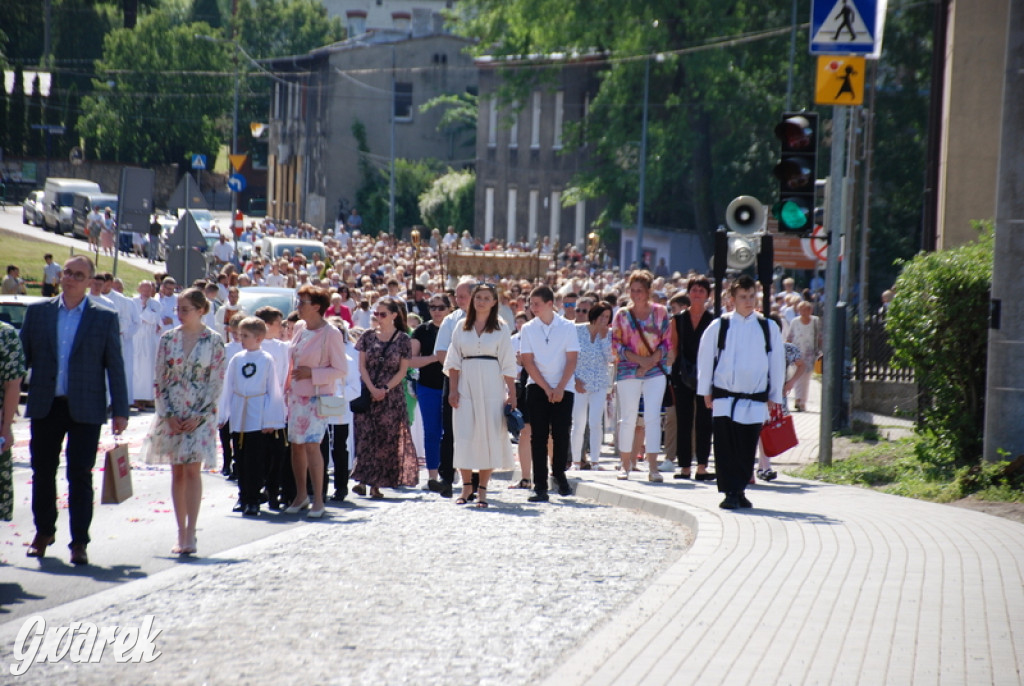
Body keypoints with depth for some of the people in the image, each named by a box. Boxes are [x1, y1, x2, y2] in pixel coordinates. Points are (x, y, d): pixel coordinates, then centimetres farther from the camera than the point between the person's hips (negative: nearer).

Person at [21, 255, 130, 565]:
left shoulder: (105, 318, 2)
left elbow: (115, 366, 3)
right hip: (45, 406, 2)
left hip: (85, 408, -2)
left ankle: (79, 542, 2)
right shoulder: (37, 312, 7)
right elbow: (23, 356, 9)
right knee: (42, 471, 10)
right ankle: (44, 531, 27)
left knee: (80, 474, -3)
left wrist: (120, 411, -1)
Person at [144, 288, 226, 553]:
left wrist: (199, 416, -10)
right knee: (177, 472, 4)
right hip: (172, 414, 3)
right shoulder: (168, 339, 5)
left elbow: (217, 382, -3)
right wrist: (169, 415, -5)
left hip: (200, 415, -3)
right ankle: (181, 533, 9)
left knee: (192, 470, -10)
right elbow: (160, 379, 5)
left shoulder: (214, 341, -2)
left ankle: (190, 534, -9)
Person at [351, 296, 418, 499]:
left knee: (386, 439, -1)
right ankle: (363, 480, -2)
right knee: (365, 436, -3)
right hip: (367, 394, 1)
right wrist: (372, 389, -9)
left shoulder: (403, 340, 0)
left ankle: (377, 483, 2)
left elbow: (402, 370, -1)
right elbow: (362, 365, 4)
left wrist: (386, 389, -12)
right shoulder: (369, 336, 5)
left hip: (391, 396, -1)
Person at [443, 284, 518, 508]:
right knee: (464, 435, -2)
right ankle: (466, 486, 10)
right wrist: (453, 389, -1)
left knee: (489, 435, -3)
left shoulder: (501, 328, 4)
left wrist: (511, 393, -4)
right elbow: (454, 361, 8)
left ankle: (482, 489, 4)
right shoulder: (462, 327, 9)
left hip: (491, 386, -2)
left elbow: (508, 363, 1)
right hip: (466, 384, 2)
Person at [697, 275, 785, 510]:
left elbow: (777, 363, 10)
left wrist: (774, 396, 10)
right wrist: (706, 391, 6)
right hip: (724, 398, -1)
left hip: (755, 400, 1)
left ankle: (740, 491, 17)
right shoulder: (720, 326, 1)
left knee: (747, 450, 4)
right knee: (726, 447, -8)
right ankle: (730, 493, -6)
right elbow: (705, 359, 7)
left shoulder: (768, 328, 4)